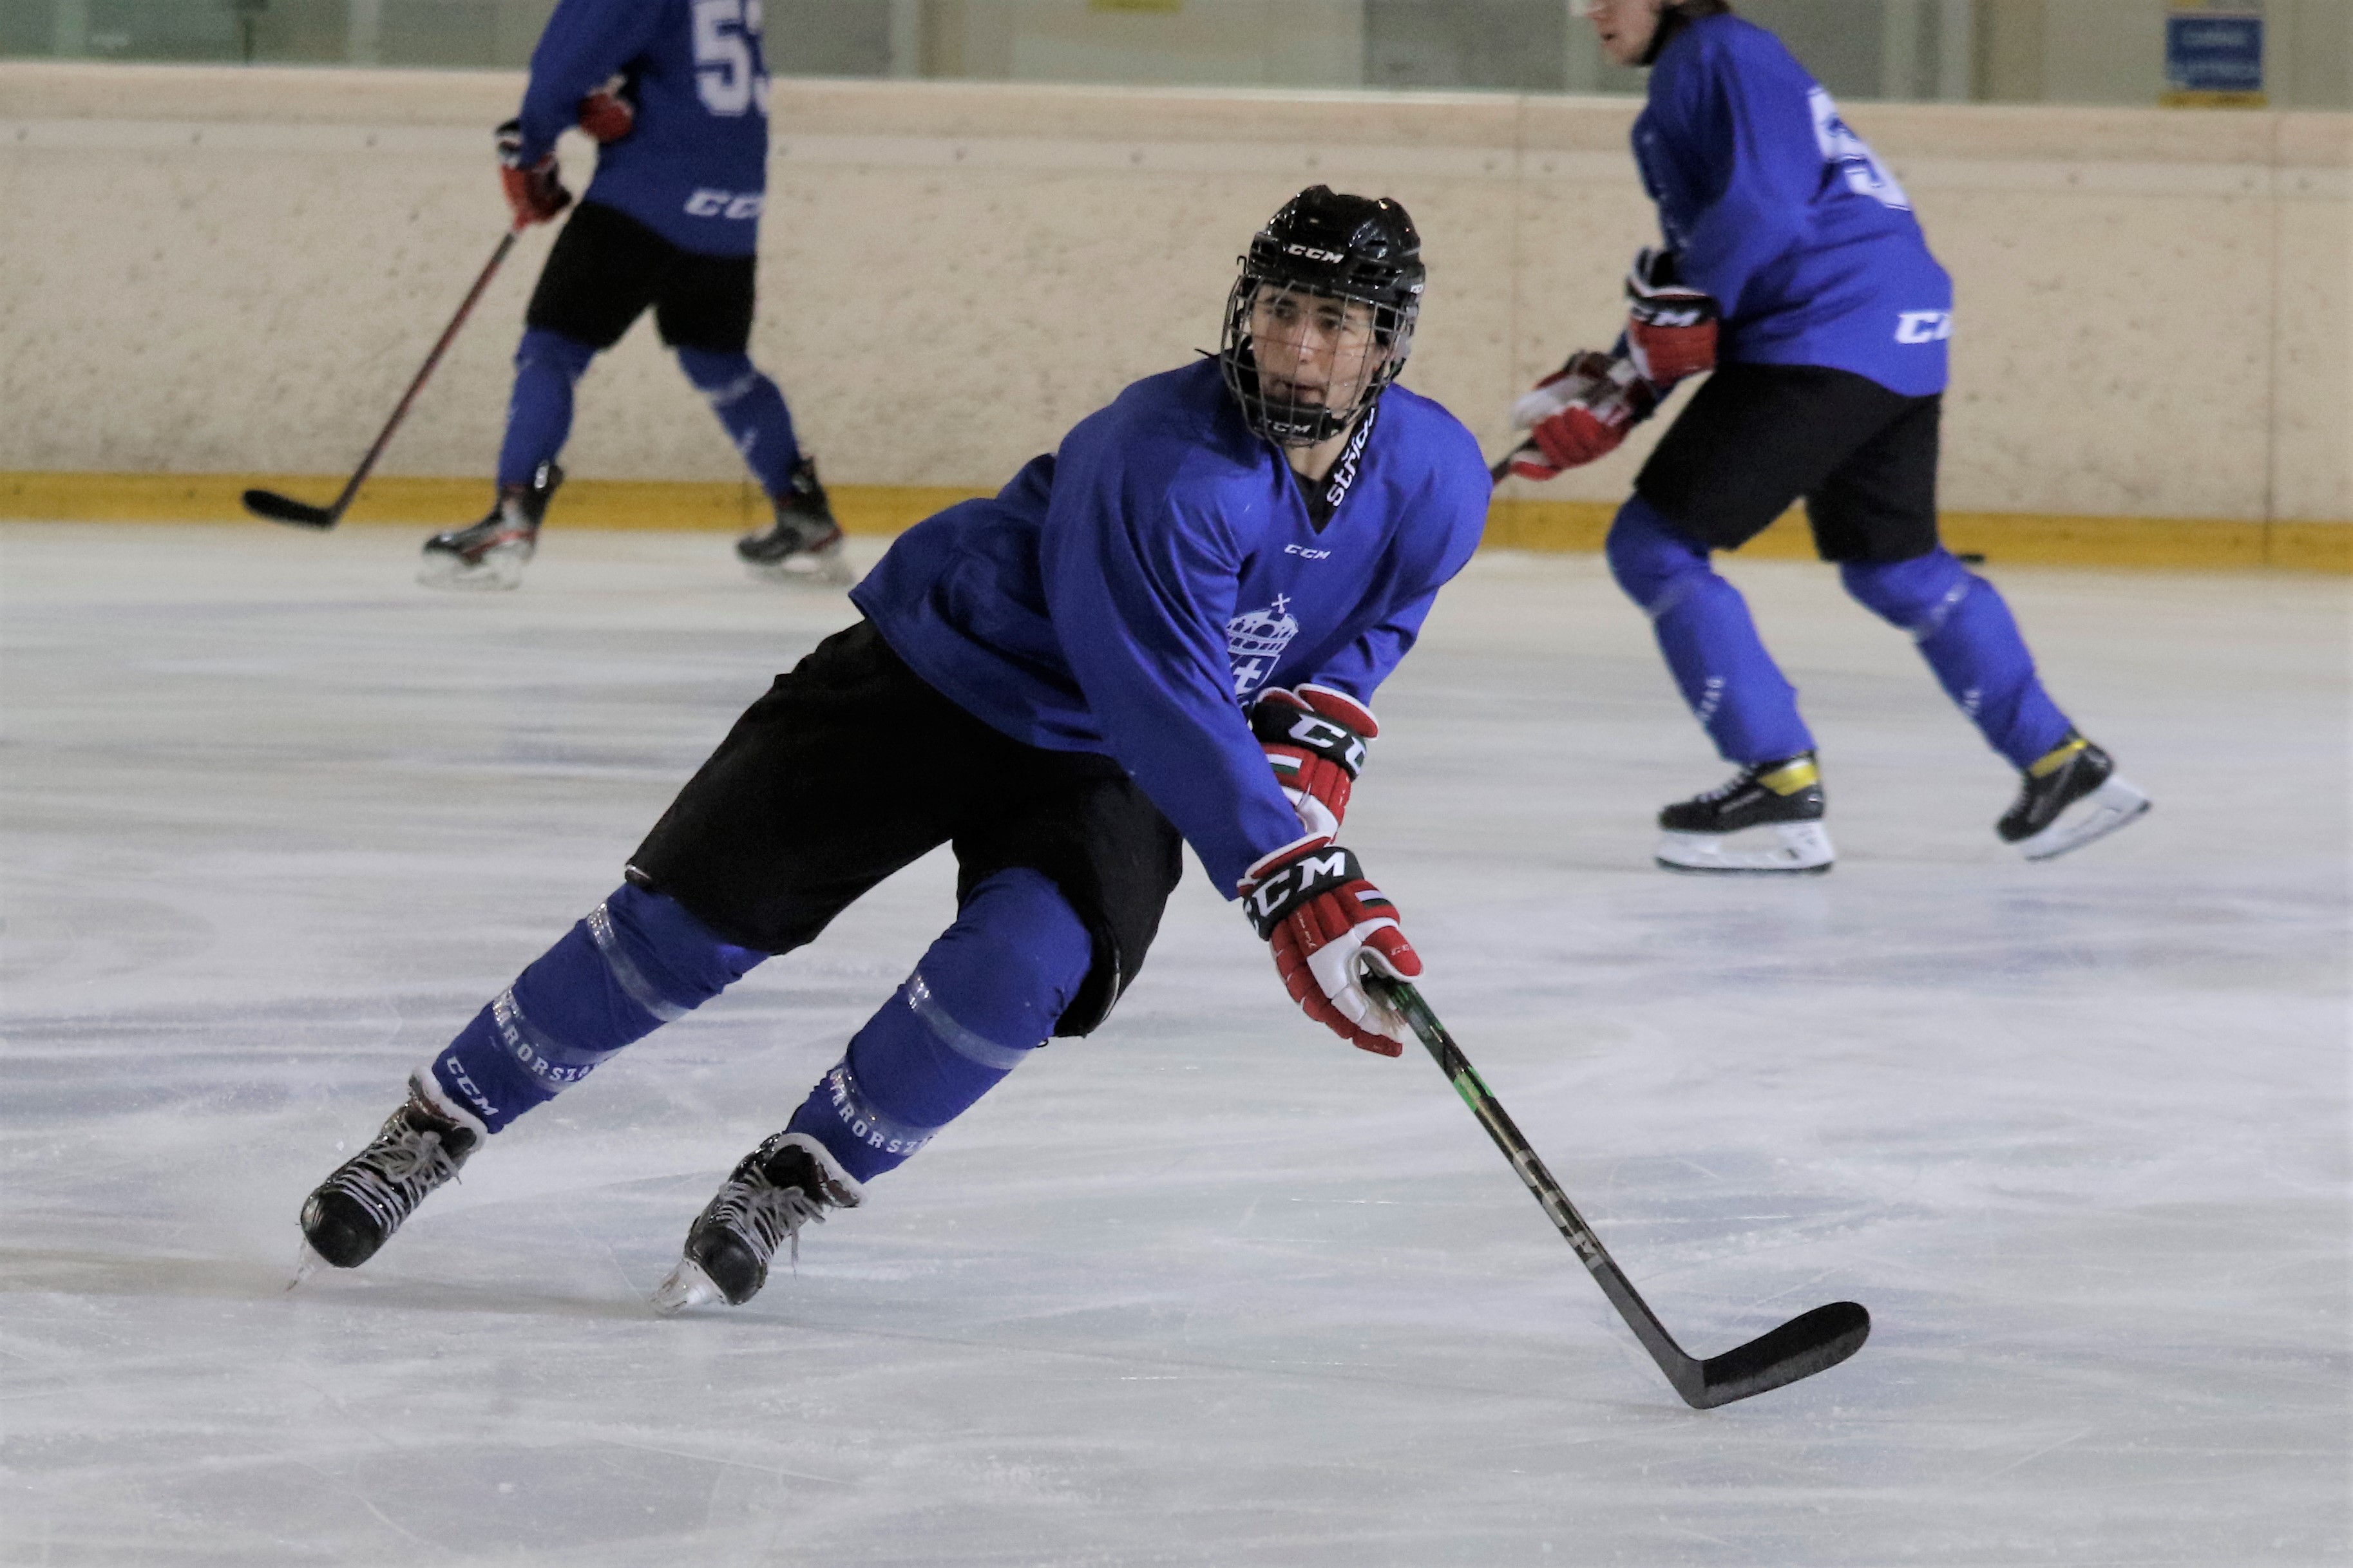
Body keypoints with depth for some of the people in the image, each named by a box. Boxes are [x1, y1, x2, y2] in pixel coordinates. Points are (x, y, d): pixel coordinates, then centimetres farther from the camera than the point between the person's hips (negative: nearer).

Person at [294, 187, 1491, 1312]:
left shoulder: (1435, 482, -12)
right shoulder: (1160, 464, -33)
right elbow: (1172, 715, -37)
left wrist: (1317, 729, -6)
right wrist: (1295, 890, -41)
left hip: (1093, 772, 4)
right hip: (939, 677, -4)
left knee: (1023, 959, -25)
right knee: (694, 914, -8)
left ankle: (794, 1183, -6)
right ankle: (437, 1124, 8)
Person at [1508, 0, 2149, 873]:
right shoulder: (1685, 73, 23)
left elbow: (1767, 203, -22)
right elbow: (1696, 264, 25)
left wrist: (1677, 300, -16)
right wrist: (1616, 386, 15)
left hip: (1825, 337, -11)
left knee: (1654, 544, -7)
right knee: (1893, 567, 26)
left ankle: (1781, 788, -10)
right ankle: (2064, 767, 30)